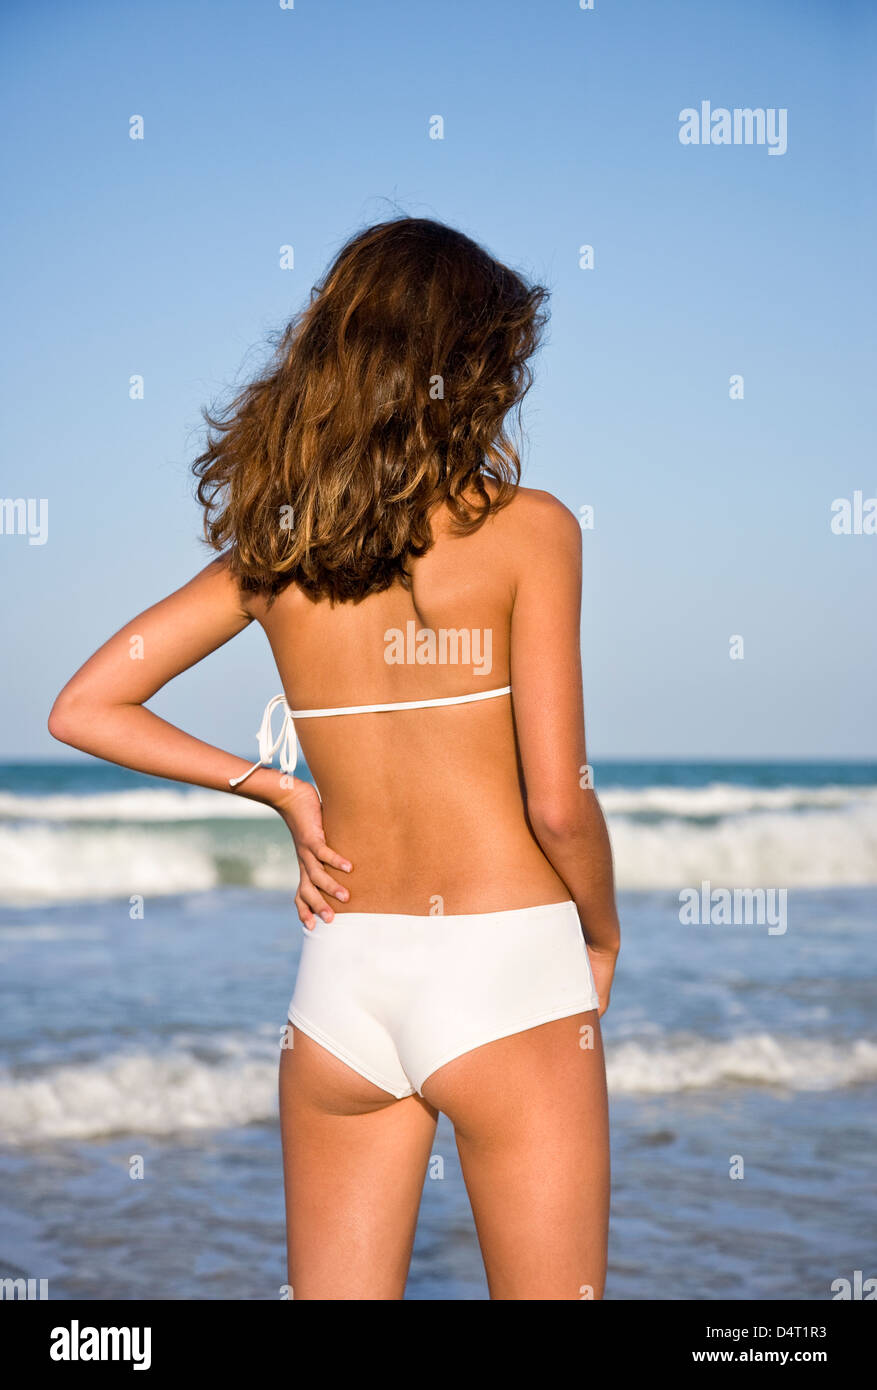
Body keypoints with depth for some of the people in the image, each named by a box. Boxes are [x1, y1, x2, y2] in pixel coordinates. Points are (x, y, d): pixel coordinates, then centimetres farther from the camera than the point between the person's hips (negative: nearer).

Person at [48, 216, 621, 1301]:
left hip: (341, 979, 5)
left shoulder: (276, 547, 5)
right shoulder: (524, 528, -7)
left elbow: (84, 710, 9)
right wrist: (603, 935, 7)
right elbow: (559, 802, -11)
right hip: (504, 975, -4)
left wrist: (276, 790, 11)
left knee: (336, 1293, 13)